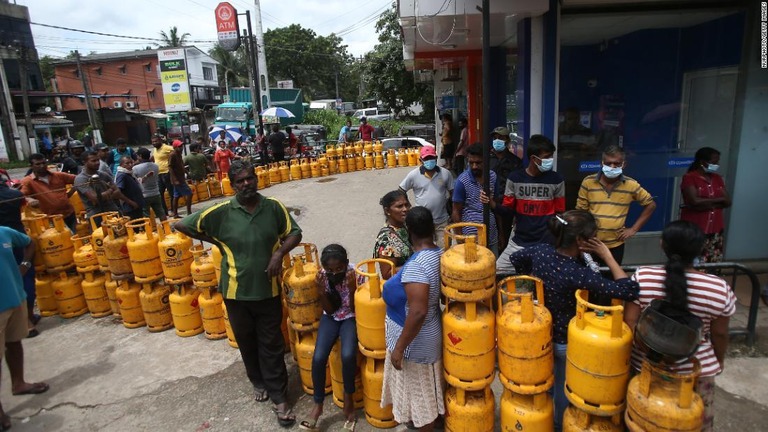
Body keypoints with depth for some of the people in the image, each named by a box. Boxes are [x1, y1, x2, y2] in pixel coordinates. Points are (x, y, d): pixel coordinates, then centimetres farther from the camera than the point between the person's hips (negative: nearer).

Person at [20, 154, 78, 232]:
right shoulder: (27, 181, -4)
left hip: (69, 214, 4)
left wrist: (69, 193, 3)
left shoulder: (58, 176, 6)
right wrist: (29, 199, -38)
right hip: (52, 218, -4)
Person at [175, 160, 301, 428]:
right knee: (247, 342, 19)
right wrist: (216, 242, -3)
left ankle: (279, 398, 22)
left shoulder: (273, 207, -7)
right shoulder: (222, 212, -11)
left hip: (268, 289, 0)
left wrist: (280, 252, -15)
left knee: (271, 344, 9)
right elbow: (182, 225, -4)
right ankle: (259, 382, 44)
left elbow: (294, 233, 3)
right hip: (237, 290, 1)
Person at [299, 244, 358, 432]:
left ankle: (348, 397, 0)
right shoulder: (322, 276, -14)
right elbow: (329, 310, -8)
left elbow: (355, 309, -15)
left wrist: (351, 289, -32)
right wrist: (321, 292, -26)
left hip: (350, 318, -2)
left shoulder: (354, 275, -21)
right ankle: (318, 404, 2)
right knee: (318, 358, -20)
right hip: (331, 318, 2)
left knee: (348, 355, -28)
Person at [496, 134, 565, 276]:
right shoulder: (514, 178, -3)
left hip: (547, 243, 0)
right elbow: (507, 209, 1)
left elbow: (559, 213, 5)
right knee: (496, 274, 0)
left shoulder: (556, 180, -2)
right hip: (518, 242, 1)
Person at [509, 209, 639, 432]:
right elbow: (630, 290, -34)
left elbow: (515, 258, 4)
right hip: (566, 342, -6)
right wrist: (607, 256, -26)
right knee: (564, 388, 22)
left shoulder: (541, 250, -16)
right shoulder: (579, 274, -34)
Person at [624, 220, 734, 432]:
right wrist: (719, 360, 15)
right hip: (696, 369, 0)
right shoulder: (719, 288, -16)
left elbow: (628, 324, -14)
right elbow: (720, 334, -3)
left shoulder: (642, 278, -18)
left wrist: (626, 355, 1)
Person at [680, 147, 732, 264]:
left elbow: (727, 202, 5)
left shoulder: (717, 178, 13)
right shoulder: (689, 177, -7)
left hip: (715, 231, 6)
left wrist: (705, 204, -10)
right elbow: (695, 201, -19)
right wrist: (718, 199, -5)